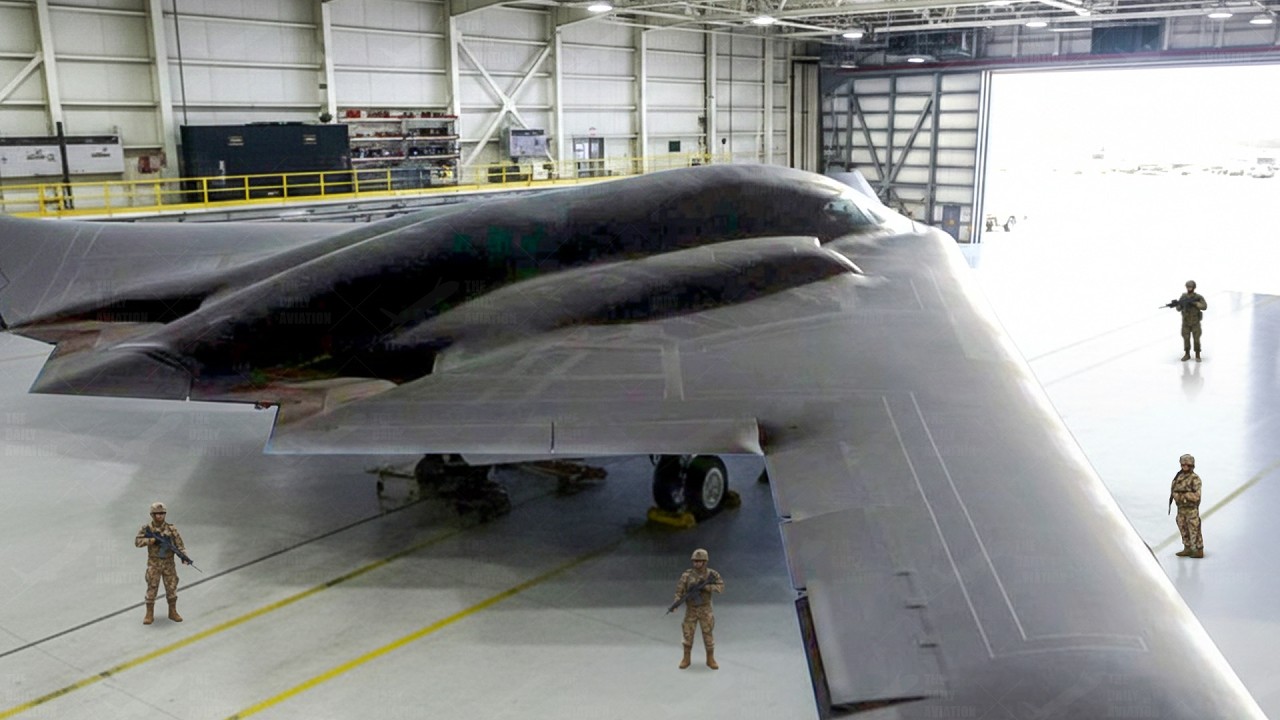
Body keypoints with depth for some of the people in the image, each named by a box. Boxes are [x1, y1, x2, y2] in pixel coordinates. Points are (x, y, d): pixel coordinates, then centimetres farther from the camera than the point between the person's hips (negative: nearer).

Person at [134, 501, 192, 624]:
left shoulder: (171, 529, 0)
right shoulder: (147, 529, -3)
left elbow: (179, 545, -2)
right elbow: (137, 541, -16)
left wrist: (184, 556, -17)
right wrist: (153, 540, -26)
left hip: (169, 564, 2)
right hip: (154, 564, -2)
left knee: (172, 588, 5)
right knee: (152, 588, -1)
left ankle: (173, 612, 18)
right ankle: (149, 615, 9)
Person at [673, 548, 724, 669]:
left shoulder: (712, 574, -8)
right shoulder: (687, 575, -9)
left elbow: (721, 587, -18)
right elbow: (679, 591, -13)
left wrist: (704, 586, -29)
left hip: (705, 610, -1)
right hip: (690, 610, 1)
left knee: (708, 635, 0)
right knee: (688, 635, 3)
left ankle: (710, 660, 15)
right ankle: (686, 659, 19)